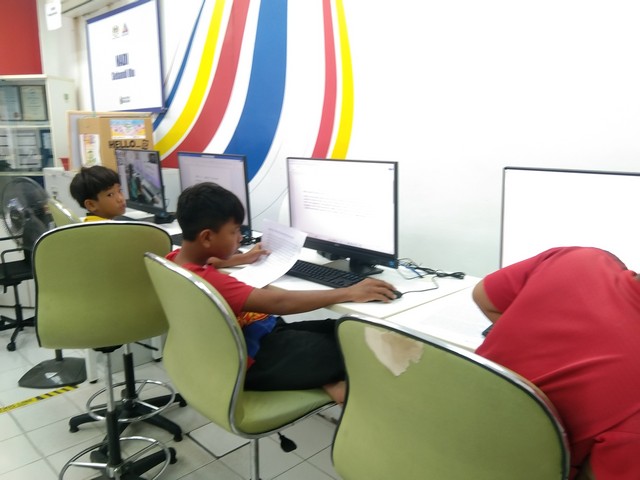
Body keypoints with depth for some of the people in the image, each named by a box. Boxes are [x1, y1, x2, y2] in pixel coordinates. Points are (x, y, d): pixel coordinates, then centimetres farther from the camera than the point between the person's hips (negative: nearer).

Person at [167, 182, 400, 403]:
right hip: (254, 362, -10)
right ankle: (334, 382, 12)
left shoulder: (178, 259, -2)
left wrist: (242, 259, 34)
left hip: (256, 334, 10)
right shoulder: (207, 281, -31)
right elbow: (279, 302, -34)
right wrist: (349, 293, -29)